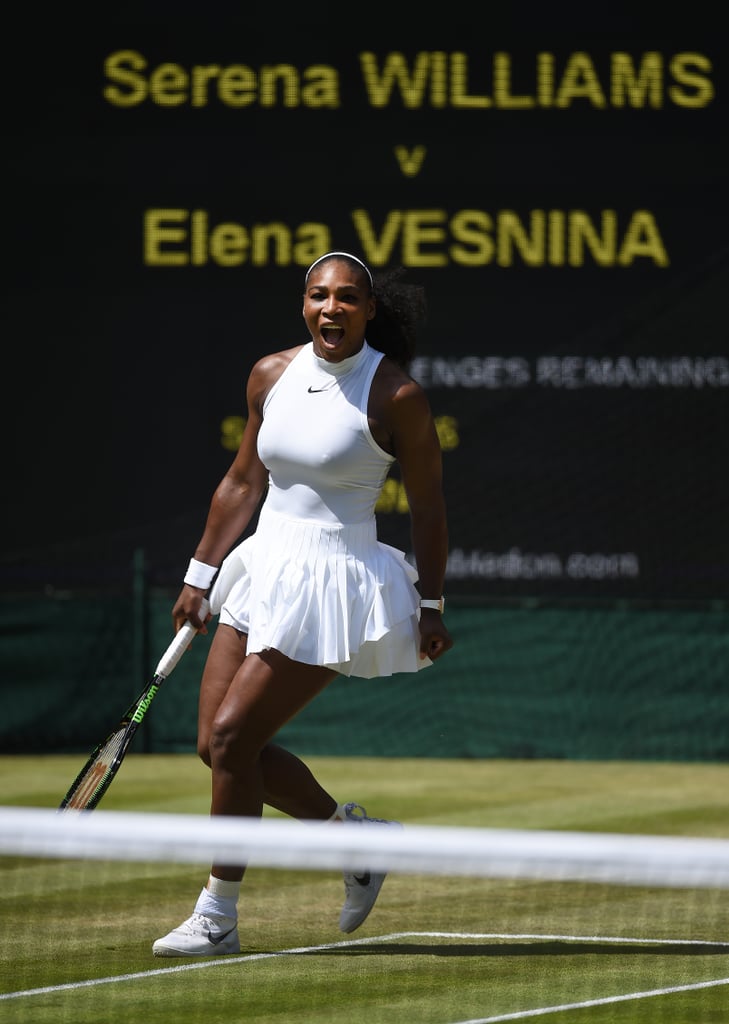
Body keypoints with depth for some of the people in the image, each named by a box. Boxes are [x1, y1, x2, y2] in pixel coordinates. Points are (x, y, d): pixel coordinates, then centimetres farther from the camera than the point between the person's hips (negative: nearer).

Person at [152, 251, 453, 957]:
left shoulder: (396, 394, -13)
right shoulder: (271, 375, 4)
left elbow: (427, 503, -5)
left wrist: (431, 607, -3)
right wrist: (201, 575, 15)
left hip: (334, 584, -7)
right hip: (265, 570, 7)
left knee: (232, 737, -11)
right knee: (218, 745, 4)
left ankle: (217, 917, 3)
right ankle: (354, 833, 25)